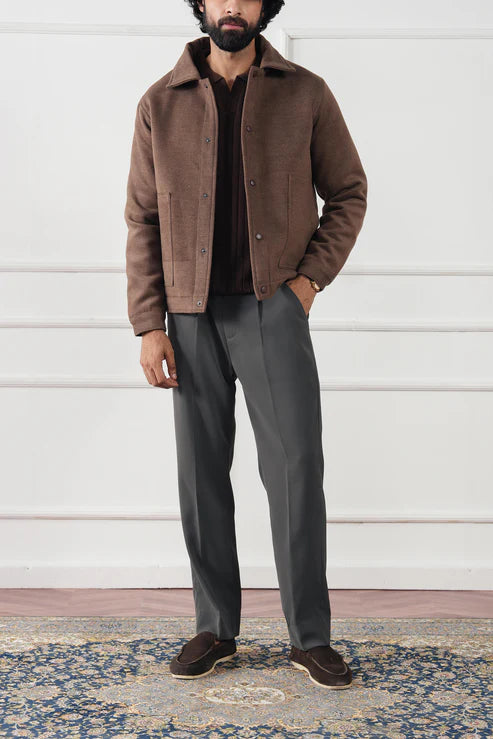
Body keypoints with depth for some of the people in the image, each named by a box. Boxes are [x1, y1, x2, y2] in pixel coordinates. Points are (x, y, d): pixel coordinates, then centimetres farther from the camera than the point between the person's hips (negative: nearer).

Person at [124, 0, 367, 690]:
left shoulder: (306, 94, 4)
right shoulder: (160, 105, 6)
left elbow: (348, 192, 11)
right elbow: (142, 220, 6)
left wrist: (312, 274, -2)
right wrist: (149, 325, -1)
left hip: (274, 307, -1)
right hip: (191, 316, 2)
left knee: (296, 467, -6)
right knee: (202, 475, 6)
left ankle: (310, 636, 7)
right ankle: (215, 627, 19)